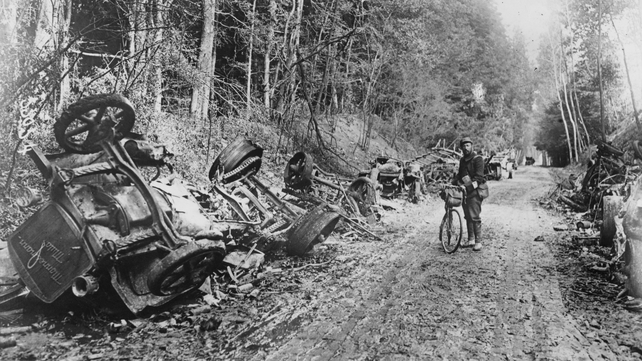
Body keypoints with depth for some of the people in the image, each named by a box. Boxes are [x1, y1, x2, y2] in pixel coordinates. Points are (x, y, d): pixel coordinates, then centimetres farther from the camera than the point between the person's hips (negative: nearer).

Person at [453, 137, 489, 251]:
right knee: (467, 217, 10)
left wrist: (471, 186, -28)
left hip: (475, 191, -7)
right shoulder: (462, 160, 15)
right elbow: (459, 174, 23)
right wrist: (453, 183, 7)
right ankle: (470, 240, 18)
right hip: (465, 191, 7)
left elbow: (479, 176, -17)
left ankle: (478, 241, -5)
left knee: (474, 217, -11)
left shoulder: (477, 159, -8)